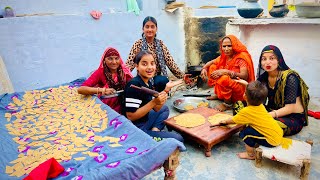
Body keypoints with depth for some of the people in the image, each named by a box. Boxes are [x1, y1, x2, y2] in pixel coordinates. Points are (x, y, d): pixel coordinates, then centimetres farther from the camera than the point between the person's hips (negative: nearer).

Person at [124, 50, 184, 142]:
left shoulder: (149, 83, 3)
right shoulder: (134, 85, -23)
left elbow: (156, 109, 8)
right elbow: (130, 116, -25)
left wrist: (161, 100, -12)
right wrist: (154, 102, -28)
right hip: (136, 129, -8)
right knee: (178, 139, -6)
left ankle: (155, 129, 8)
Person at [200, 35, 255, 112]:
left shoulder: (241, 57, -17)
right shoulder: (224, 56, 2)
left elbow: (245, 76, -28)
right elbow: (210, 62, 12)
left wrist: (226, 72, -37)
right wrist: (204, 68, -10)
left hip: (241, 90, -7)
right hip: (228, 88, 8)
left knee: (223, 78, -36)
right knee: (213, 67, 2)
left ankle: (228, 104, -12)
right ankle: (218, 95, 7)